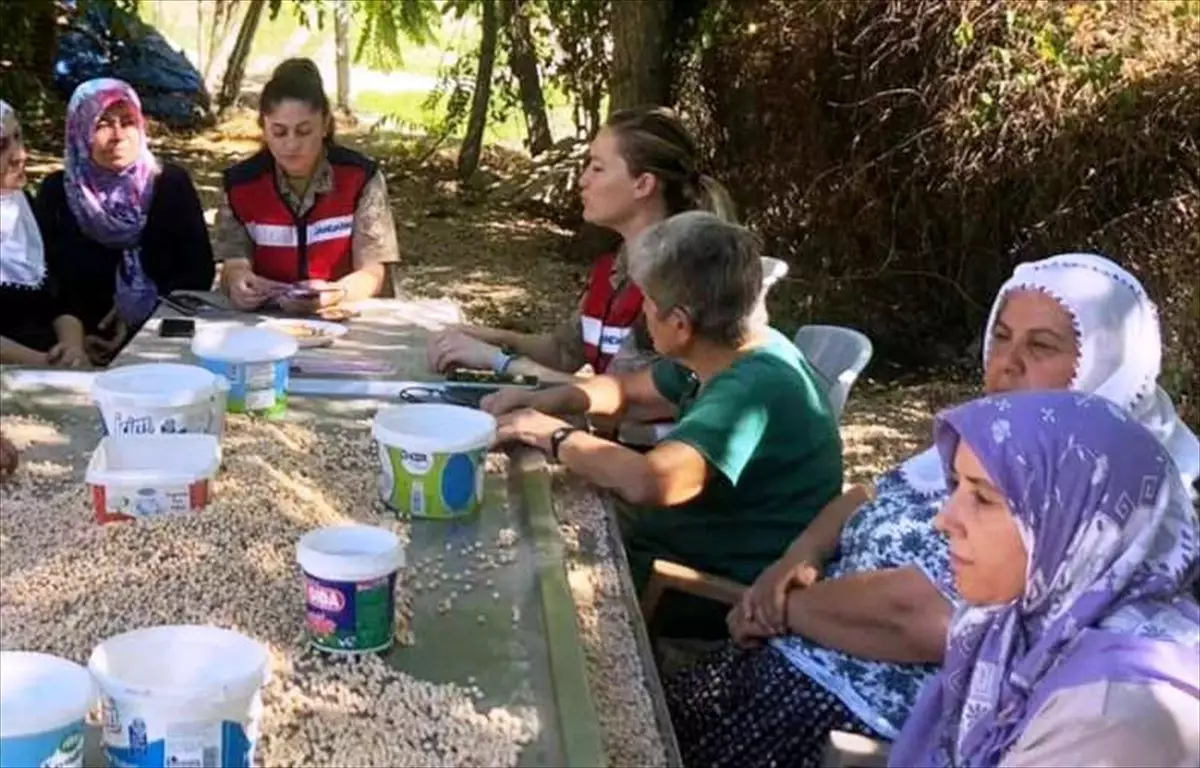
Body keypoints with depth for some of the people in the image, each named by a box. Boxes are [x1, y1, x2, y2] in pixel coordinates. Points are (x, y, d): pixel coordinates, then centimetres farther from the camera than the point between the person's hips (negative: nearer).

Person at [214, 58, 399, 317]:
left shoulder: (362, 178, -6)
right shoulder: (240, 183, 1)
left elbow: (372, 274, -8)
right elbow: (234, 264, -3)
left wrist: (335, 294, -29)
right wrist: (238, 282, -27)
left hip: (344, 317, -2)